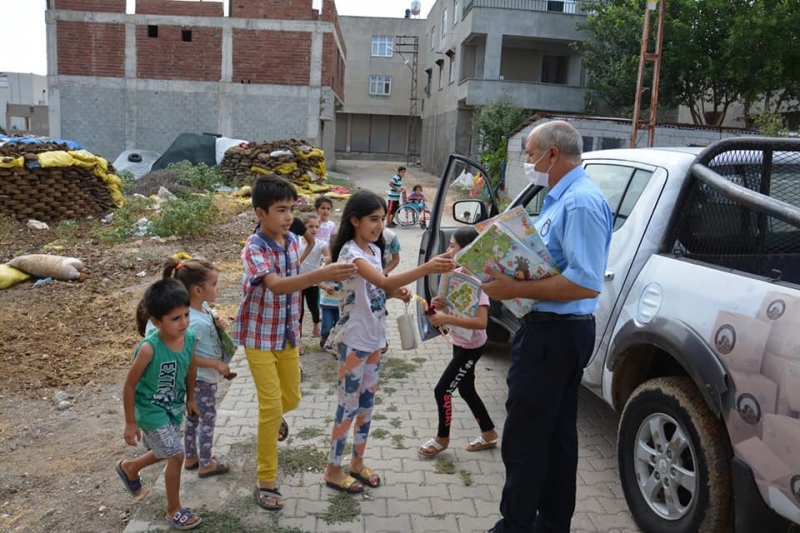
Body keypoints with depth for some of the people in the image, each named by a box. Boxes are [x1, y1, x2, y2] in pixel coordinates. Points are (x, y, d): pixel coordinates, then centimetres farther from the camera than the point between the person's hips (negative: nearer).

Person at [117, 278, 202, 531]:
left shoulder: (190, 338, -17)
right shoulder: (149, 348, -33)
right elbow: (129, 386, -20)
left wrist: (190, 399, 15)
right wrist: (130, 423, -13)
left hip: (173, 407, 7)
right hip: (151, 410, -6)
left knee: (164, 452, 25)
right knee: (176, 455, -3)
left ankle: (129, 468, 56)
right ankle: (174, 510, 20)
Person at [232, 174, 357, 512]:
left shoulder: (292, 241, -2)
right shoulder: (254, 249, -24)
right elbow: (275, 284, -42)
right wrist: (320, 275, -56)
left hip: (288, 334, 6)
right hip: (259, 336, -6)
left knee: (291, 398, 17)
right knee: (271, 406, -7)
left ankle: (273, 418, 54)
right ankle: (265, 482, 7)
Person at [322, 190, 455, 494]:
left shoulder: (374, 249, 7)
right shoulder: (350, 253, -21)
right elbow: (384, 281, -36)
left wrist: (396, 293, -5)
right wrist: (426, 269, -46)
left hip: (374, 338, 8)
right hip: (353, 340, -8)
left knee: (367, 402, 16)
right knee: (349, 405, 2)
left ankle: (357, 462, 31)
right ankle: (333, 470, 18)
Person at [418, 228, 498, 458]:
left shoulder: (476, 281, -26)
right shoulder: (457, 273, 1)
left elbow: (481, 321, -33)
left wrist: (446, 319, -35)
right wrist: (443, 304, -5)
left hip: (471, 347, -9)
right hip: (460, 344, 9)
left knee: (442, 390, -2)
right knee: (466, 390, 19)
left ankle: (442, 438, 19)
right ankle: (489, 433, 36)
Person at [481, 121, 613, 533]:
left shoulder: (580, 201, -18)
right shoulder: (560, 198, 15)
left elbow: (585, 282, -26)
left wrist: (516, 290, -24)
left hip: (553, 334, -11)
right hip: (556, 332, 11)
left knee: (523, 439, -2)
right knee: (556, 435, 19)